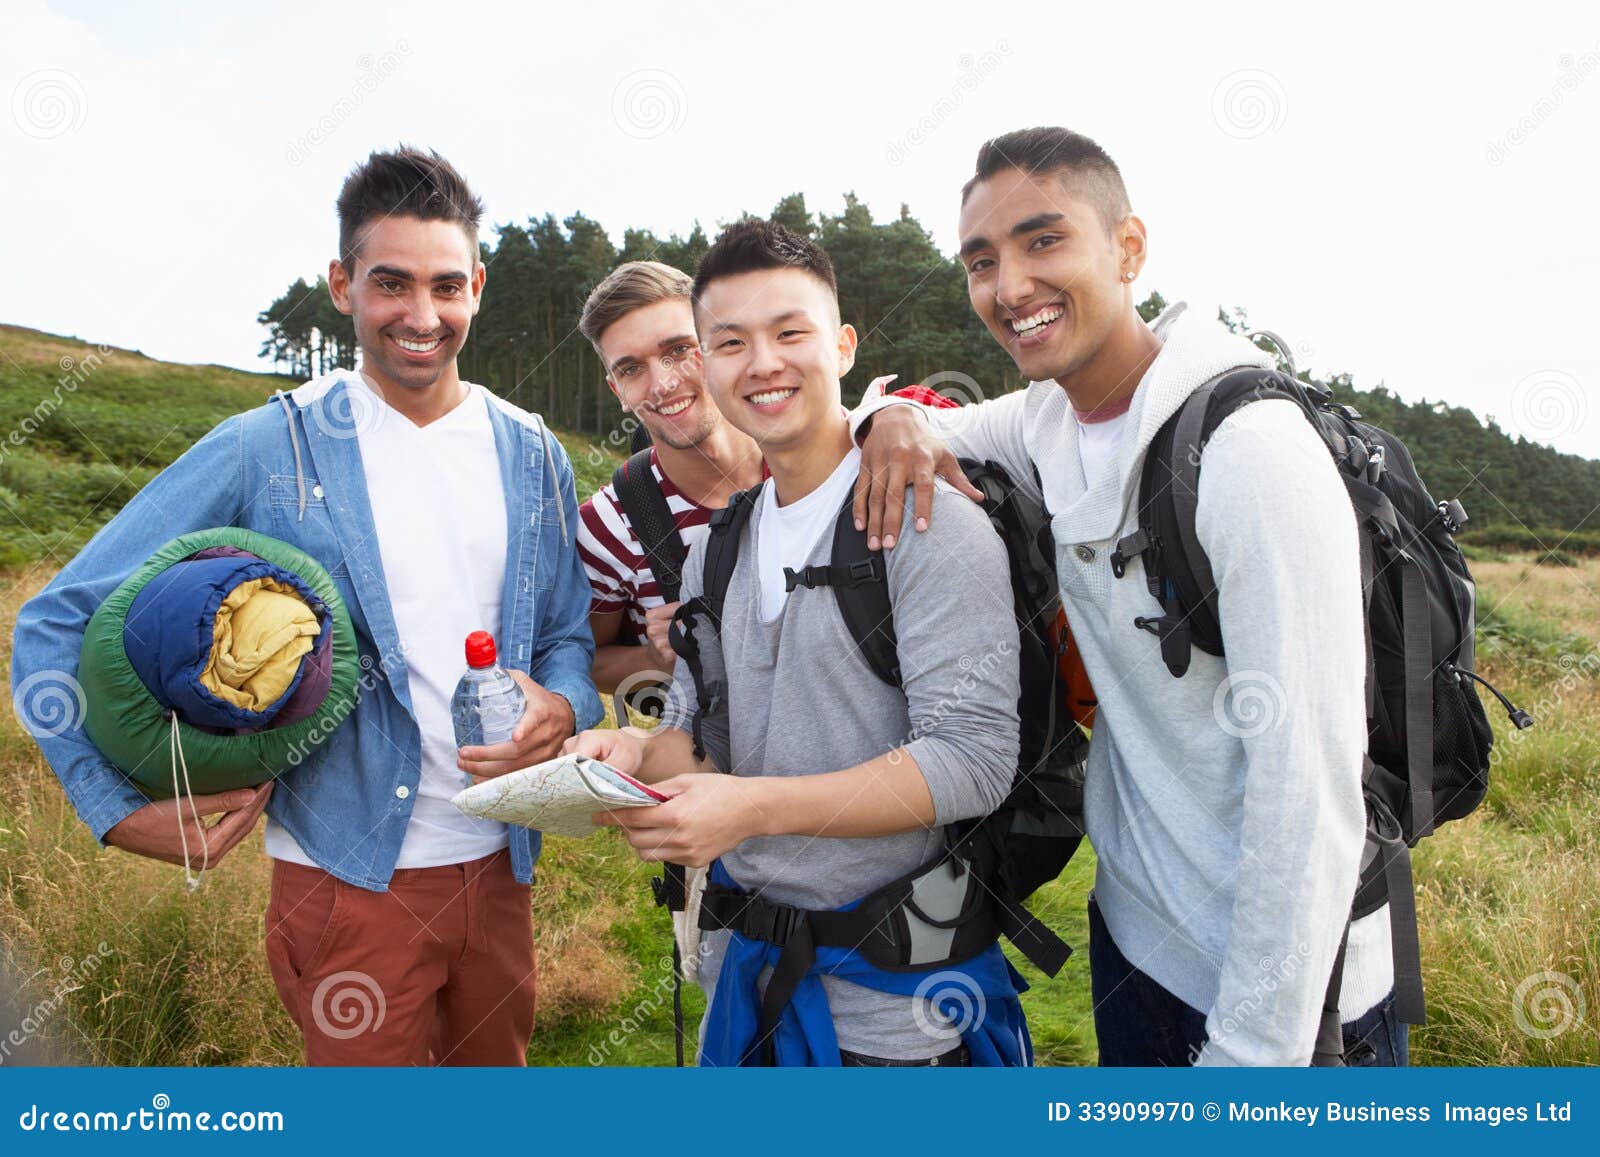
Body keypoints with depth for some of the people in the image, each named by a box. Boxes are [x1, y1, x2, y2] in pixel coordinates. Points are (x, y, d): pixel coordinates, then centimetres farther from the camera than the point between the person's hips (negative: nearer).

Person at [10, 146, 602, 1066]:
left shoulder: (533, 456, 3)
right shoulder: (266, 452, -9)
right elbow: (57, 627, -6)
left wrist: (561, 711, -14)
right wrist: (123, 809, -15)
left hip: (500, 867, 4)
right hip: (350, 879, -4)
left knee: (496, 1066, 23)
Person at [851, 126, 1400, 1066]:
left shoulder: (1254, 451, -25)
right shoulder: (1046, 420, -3)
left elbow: (1310, 790, -26)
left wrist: (1248, 1052, -22)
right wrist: (893, 416, -10)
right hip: (1131, 926, 7)